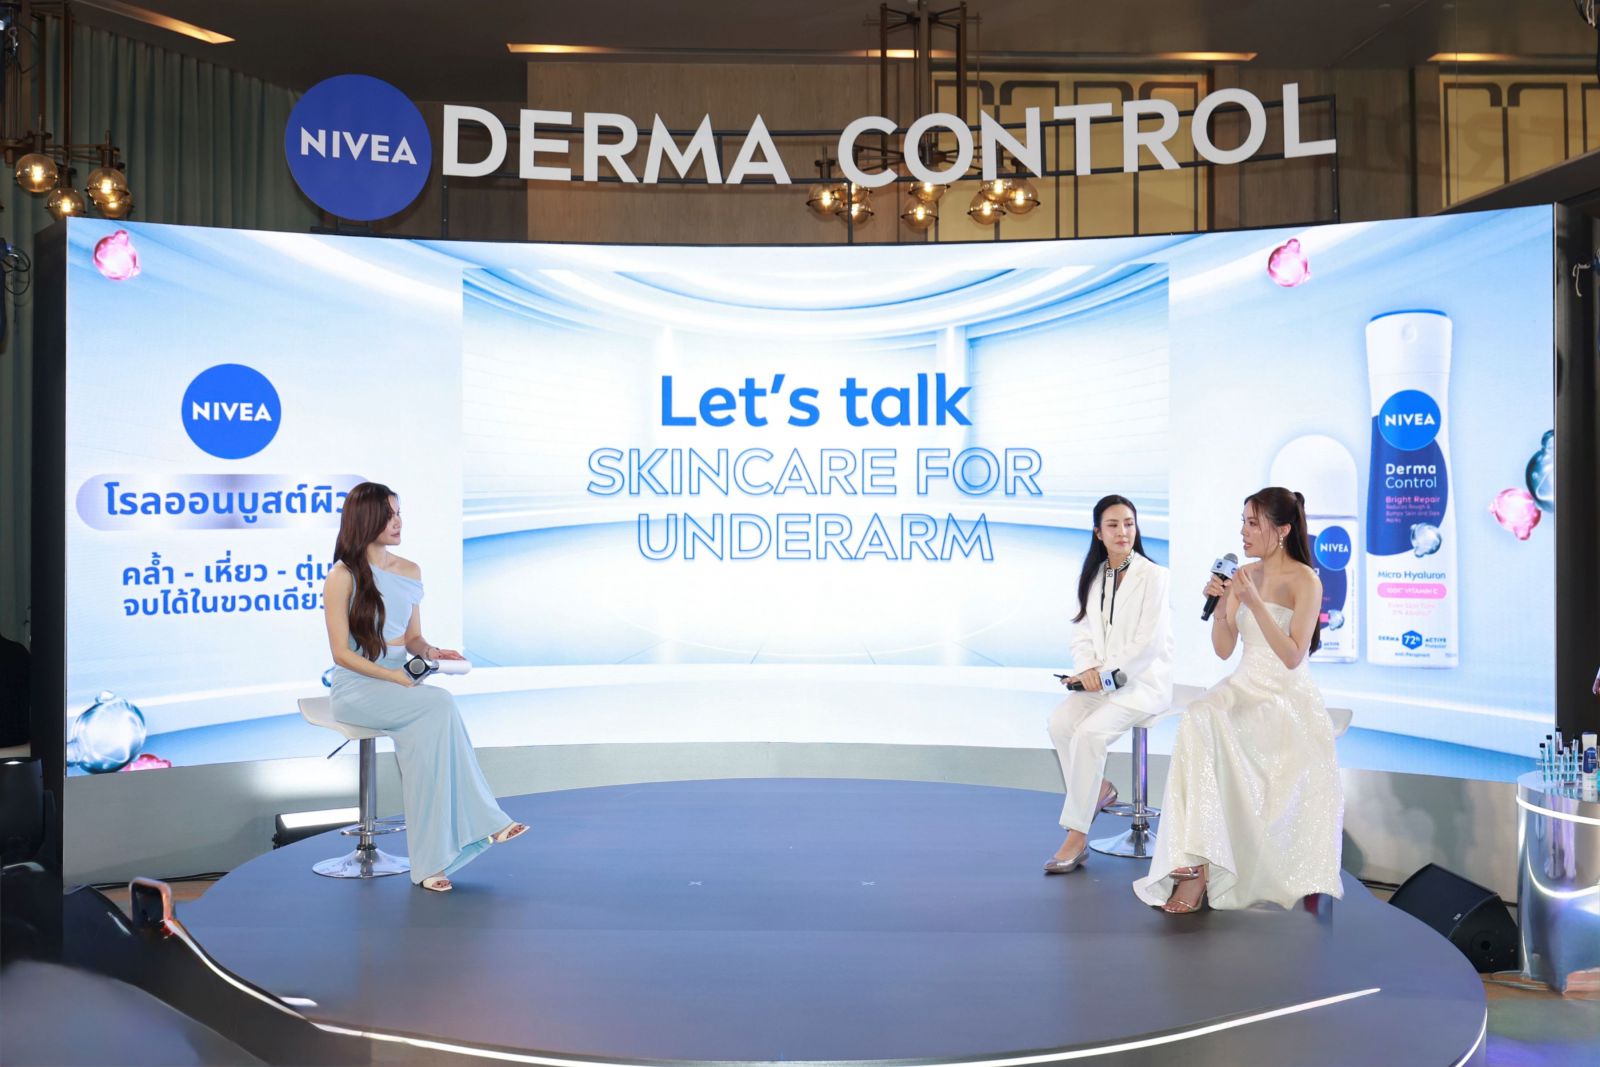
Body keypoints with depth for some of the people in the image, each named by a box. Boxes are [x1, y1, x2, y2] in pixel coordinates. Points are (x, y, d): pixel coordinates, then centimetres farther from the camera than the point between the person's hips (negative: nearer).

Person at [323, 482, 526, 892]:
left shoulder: (410, 572, 11)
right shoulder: (343, 577, -7)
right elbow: (342, 653, -10)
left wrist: (430, 652, -7)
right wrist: (396, 677, -20)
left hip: (399, 685, 5)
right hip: (356, 688, -5)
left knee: (425, 730, -31)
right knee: (439, 705, -31)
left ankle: (431, 858, -30)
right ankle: (483, 822, -25)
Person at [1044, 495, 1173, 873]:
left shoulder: (1153, 575, -7)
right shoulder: (1093, 576, 12)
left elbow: (1149, 642, -13)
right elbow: (1082, 633, 11)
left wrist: (1105, 672, -15)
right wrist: (1087, 669, -9)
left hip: (1143, 680, -6)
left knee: (1090, 732, -28)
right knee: (1060, 721, -23)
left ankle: (1077, 835, -21)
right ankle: (1098, 790, 2)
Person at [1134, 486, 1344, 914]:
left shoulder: (1305, 581, -7)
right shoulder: (1243, 574, 11)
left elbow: (1293, 657, -15)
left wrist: (1255, 603, -21)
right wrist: (1220, 604, -6)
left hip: (1288, 696, -5)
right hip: (1244, 686, 5)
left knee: (1204, 724, -33)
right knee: (1198, 720, -30)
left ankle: (1198, 866, -22)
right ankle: (1195, 864, -35)